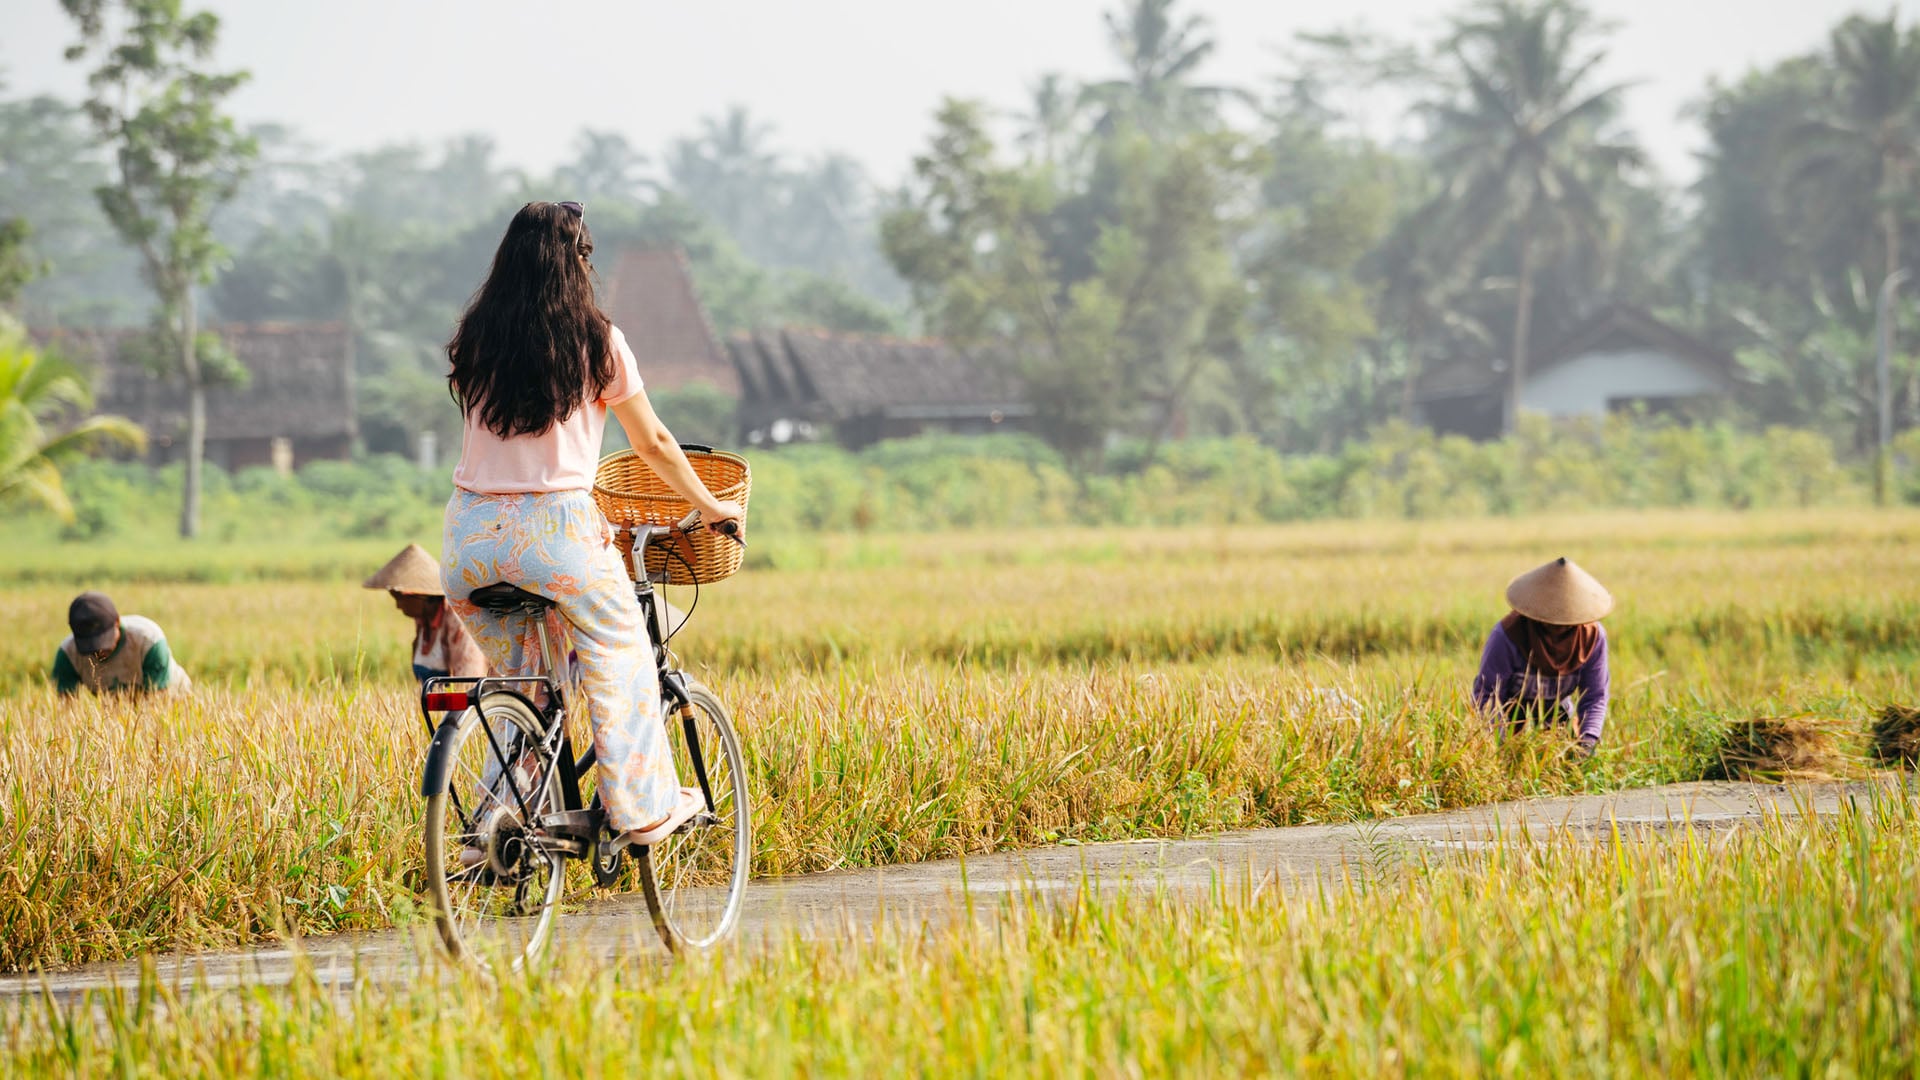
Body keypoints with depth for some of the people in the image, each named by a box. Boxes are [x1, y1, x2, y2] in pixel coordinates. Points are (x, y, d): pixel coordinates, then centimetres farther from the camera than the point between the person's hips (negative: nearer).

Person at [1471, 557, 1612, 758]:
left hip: (1558, 715, 4)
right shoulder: (1507, 634, -29)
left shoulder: (1593, 636, -17)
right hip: (1511, 717, -4)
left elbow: (1595, 696, -13)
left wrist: (1589, 739, -31)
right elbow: (1486, 694, -25)